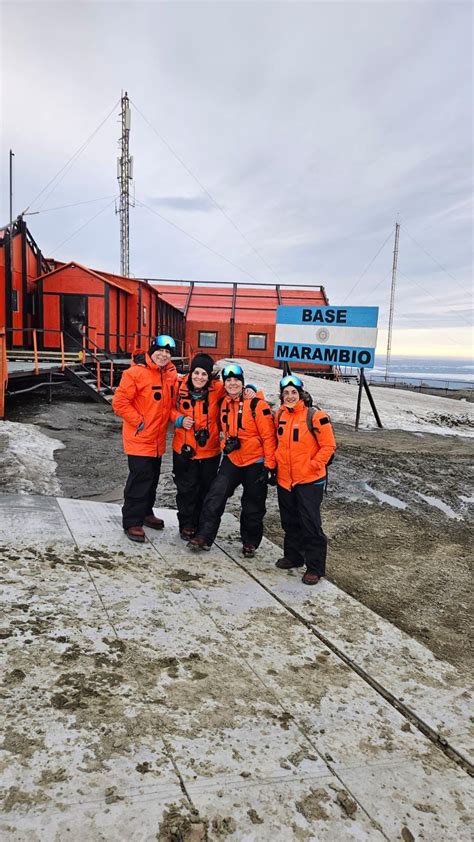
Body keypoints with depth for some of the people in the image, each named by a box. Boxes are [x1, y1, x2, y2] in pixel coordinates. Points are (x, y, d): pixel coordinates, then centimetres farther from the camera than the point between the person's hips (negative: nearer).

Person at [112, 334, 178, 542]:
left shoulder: (171, 374, 6)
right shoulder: (136, 372, -17)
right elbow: (120, 402, -18)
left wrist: (171, 420, 3)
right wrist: (139, 422, -17)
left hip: (158, 439, 8)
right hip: (139, 439, -8)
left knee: (152, 478, 19)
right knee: (139, 480, -6)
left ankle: (145, 512, 36)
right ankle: (132, 522, 6)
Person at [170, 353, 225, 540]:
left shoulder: (217, 389, -11)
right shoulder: (181, 387, -9)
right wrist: (179, 419, -11)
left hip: (210, 450, 1)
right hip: (184, 449, 0)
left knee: (206, 490, 14)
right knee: (186, 489, 9)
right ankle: (186, 525, 28)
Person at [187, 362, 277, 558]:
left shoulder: (257, 404, -16)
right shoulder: (224, 404, 2)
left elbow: (268, 436, -15)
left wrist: (269, 465, -16)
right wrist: (227, 444, 2)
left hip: (256, 462, -4)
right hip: (232, 459, 5)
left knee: (253, 505, 9)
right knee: (215, 496, -6)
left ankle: (250, 542, 26)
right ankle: (204, 536, 2)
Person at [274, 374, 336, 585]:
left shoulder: (315, 416, -14)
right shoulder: (279, 415, 4)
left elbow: (328, 446, -11)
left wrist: (313, 465, -15)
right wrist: (275, 464, 8)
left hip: (309, 480, -6)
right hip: (284, 479, 6)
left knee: (310, 524, -1)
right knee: (290, 522, 18)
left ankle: (314, 567, 12)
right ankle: (293, 556, 36)